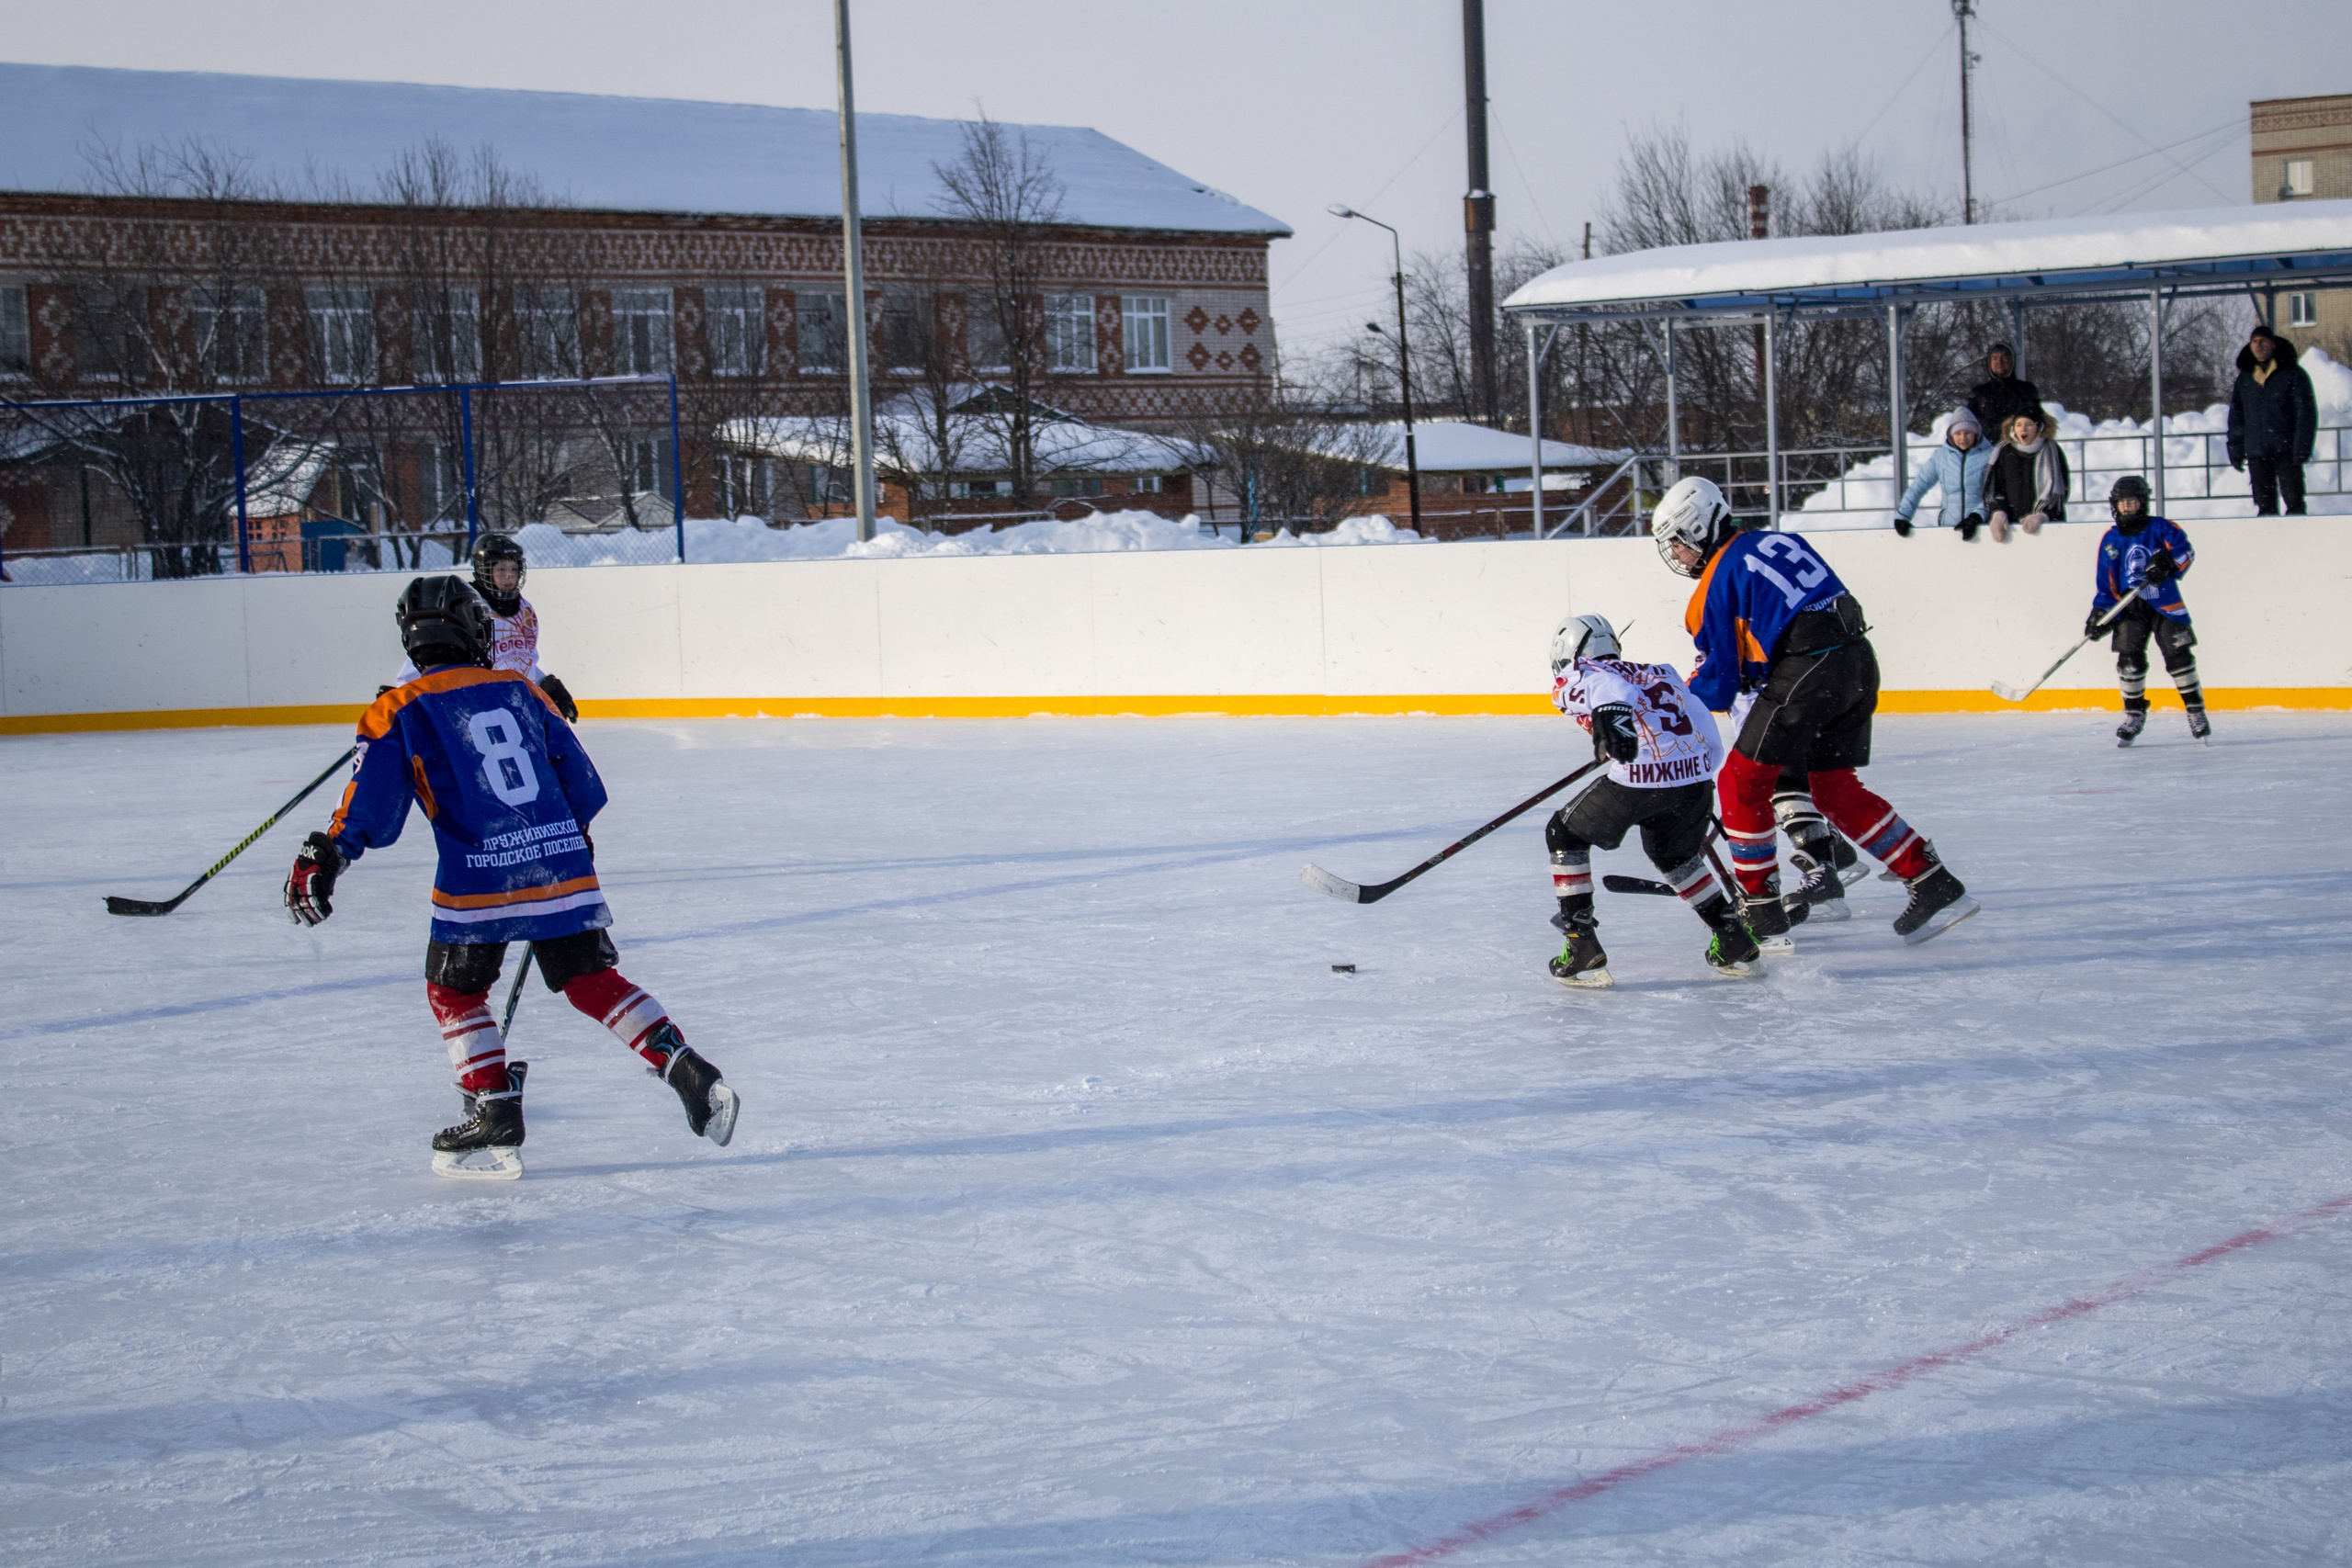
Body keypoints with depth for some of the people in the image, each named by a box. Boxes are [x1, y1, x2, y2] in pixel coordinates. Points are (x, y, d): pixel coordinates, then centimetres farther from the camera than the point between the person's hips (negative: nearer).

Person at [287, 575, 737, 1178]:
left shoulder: (399, 711, 2)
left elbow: (373, 804, -7)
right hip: (563, 864, 4)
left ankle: (497, 1119, 8)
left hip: (479, 880, -4)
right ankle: (689, 1072, 5)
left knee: (454, 991, 15)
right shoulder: (519, 689, 14)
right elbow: (582, 783, 19)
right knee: (593, 981, 14)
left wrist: (324, 857, -4)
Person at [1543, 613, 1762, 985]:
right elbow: (1711, 744, 25)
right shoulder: (1662, 675, 31)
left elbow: (1607, 686, -12)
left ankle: (1582, 950, 12)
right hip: (1696, 777, 6)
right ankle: (1736, 944, 31)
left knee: (1565, 835, 19)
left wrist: (1611, 715, -31)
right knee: (1675, 855, 35)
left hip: (1637, 780, -6)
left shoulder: (1575, 678, 14)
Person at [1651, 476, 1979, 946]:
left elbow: (1719, 682, 0)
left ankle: (1762, 916, 3)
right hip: (1858, 659, 8)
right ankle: (1936, 886, 17)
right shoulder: (1777, 542, 20)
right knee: (1836, 789, 19)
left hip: (1808, 670, -8)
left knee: (1742, 781, 3)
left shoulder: (1720, 581, -2)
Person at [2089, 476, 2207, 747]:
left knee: (2179, 656, -5)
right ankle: (2134, 714, 8)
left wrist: (2168, 561, -32)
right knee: (2129, 659, -8)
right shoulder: (2110, 540, 8)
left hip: (2165, 604, -2)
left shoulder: (2161, 528, 1)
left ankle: (2196, 710, 8)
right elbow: (2105, 581, 8)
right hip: (2129, 608, 2)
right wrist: (2100, 612, -2)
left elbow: (2184, 550, -12)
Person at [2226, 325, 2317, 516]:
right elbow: (2235, 419, 17)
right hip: (2256, 454, 4)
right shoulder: (2245, 379, 14)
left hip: (2286, 452, -4)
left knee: (2294, 501, -8)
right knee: (2264, 506, 3)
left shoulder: (2293, 375, 2)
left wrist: (2302, 448, -11)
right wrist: (2235, 451, 9)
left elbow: (2306, 413, -2)